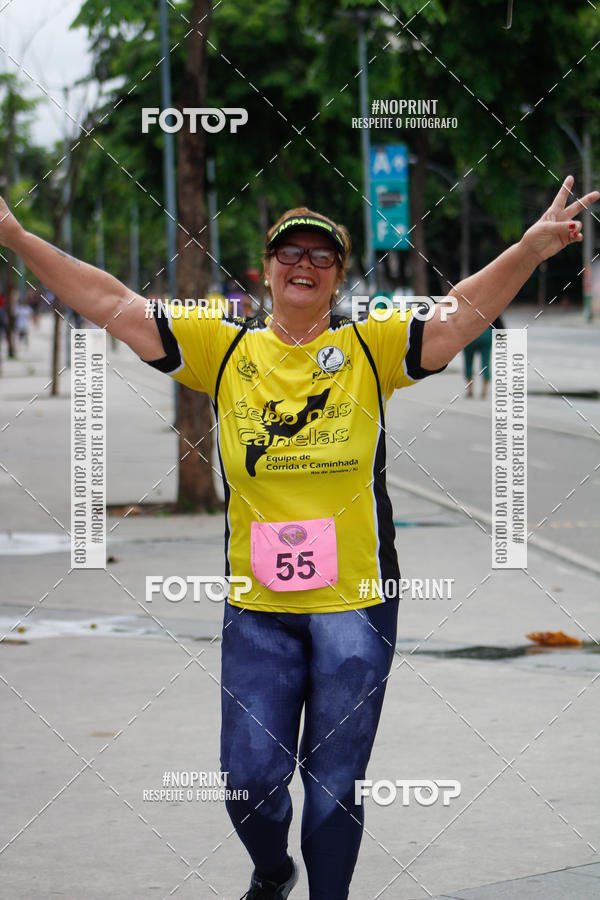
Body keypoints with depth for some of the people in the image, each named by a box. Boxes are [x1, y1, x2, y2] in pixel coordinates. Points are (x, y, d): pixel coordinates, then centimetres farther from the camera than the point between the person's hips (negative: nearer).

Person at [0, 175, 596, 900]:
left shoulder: (370, 347, 0)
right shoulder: (224, 348, 3)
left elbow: (460, 317, -13)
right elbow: (114, 307, 0)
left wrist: (528, 251, -30)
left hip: (355, 602, -1)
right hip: (257, 606, 1)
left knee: (335, 781, 6)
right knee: (250, 780, 4)